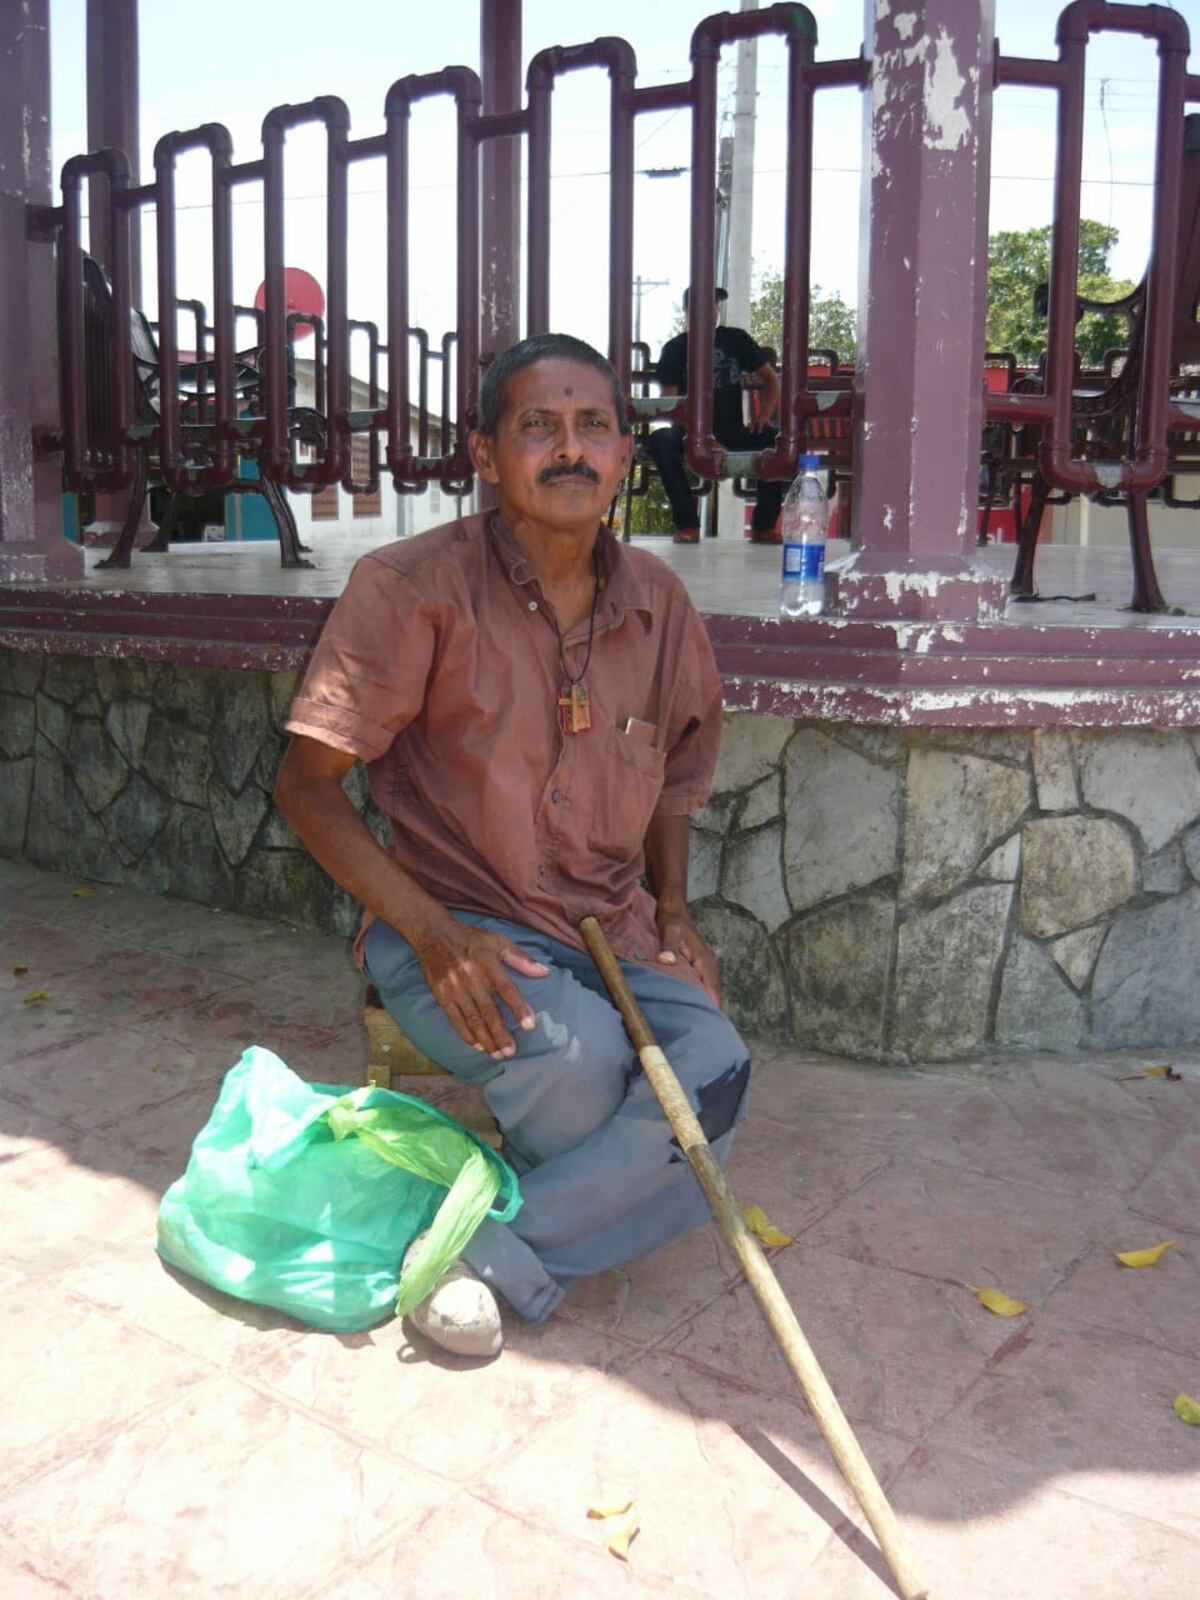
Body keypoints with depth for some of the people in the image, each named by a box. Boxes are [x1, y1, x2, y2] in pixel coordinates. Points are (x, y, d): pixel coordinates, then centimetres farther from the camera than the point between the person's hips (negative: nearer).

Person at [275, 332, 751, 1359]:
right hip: (449, 920, -4)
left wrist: (671, 910, 3)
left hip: (612, 927, 4)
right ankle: (586, 1203, 5)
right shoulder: (414, 588, -12)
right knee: (576, 1051, -32)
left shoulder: (657, 602, 3)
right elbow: (307, 783, -10)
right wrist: (432, 930, -21)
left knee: (714, 1073, -22)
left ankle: (491, 1254, -6)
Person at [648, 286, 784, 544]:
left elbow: (771, 378, 15)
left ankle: (763, 525, -15)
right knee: (660, 439, -35)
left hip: (732, 432, 2)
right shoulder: (675, 348, 6)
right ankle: (687, 524, -27)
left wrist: (765, 415, -3)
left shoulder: (736, 339, 13)